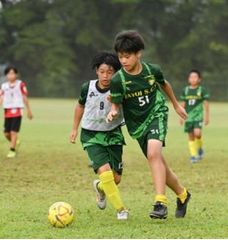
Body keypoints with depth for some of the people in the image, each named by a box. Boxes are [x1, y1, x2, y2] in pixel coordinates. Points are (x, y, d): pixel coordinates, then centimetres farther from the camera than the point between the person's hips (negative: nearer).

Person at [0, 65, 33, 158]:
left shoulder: (20, 84, -1)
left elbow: (25, 98, 5)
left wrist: (29, 110, 11)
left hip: (17, 111, -3)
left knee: (13, 132, -11)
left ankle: (12, 150, -3)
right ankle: (15, 142, 32)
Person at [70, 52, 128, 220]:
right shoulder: (88, 88, -8)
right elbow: (80, 106, 11)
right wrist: (75, 129, 16)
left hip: (113, 134, 1)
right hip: (91, 136, -1)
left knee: (116, 178, 2)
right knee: (105, 171, -21)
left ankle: (100, 187, 39)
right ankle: (121, 209, -7)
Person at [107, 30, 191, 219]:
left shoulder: (152, 70, -10)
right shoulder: (118, 80, -14)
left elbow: (164, 84, 12)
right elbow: (116, 105, -9)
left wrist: (176, 105, 25)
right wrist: (113, 113, -34)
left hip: (157, 114, -2)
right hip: (137, 124, 2)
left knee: (153, 152, -28)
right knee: (159, 165, 7)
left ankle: (161, 203, -31)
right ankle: (182, 195, 32)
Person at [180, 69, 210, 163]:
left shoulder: (202, 90, -2)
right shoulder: (185, 90, 6)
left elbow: (206, 104, 2)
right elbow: (183, 104, 14)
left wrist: (207, 117, 1)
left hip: (198, 116, -3)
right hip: (188, 116, 3)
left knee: (197, 133, -20)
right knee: (190, 136, 4)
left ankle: (200, 148, 8)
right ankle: (193, 155, 11)